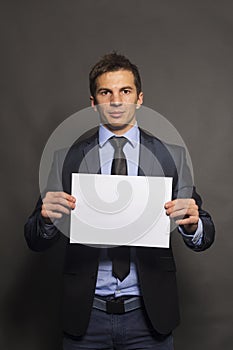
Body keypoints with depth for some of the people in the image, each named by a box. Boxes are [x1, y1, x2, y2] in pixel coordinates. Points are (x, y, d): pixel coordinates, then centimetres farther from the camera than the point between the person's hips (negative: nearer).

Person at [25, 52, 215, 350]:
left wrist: (192, 225, -23)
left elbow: (205, 237, -1)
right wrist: (47, 217, -22)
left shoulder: (171, 156, 0)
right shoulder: (67, 158, 0)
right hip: (86, 315, 0)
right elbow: (35, 241, -1)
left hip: (149, 315, 0)